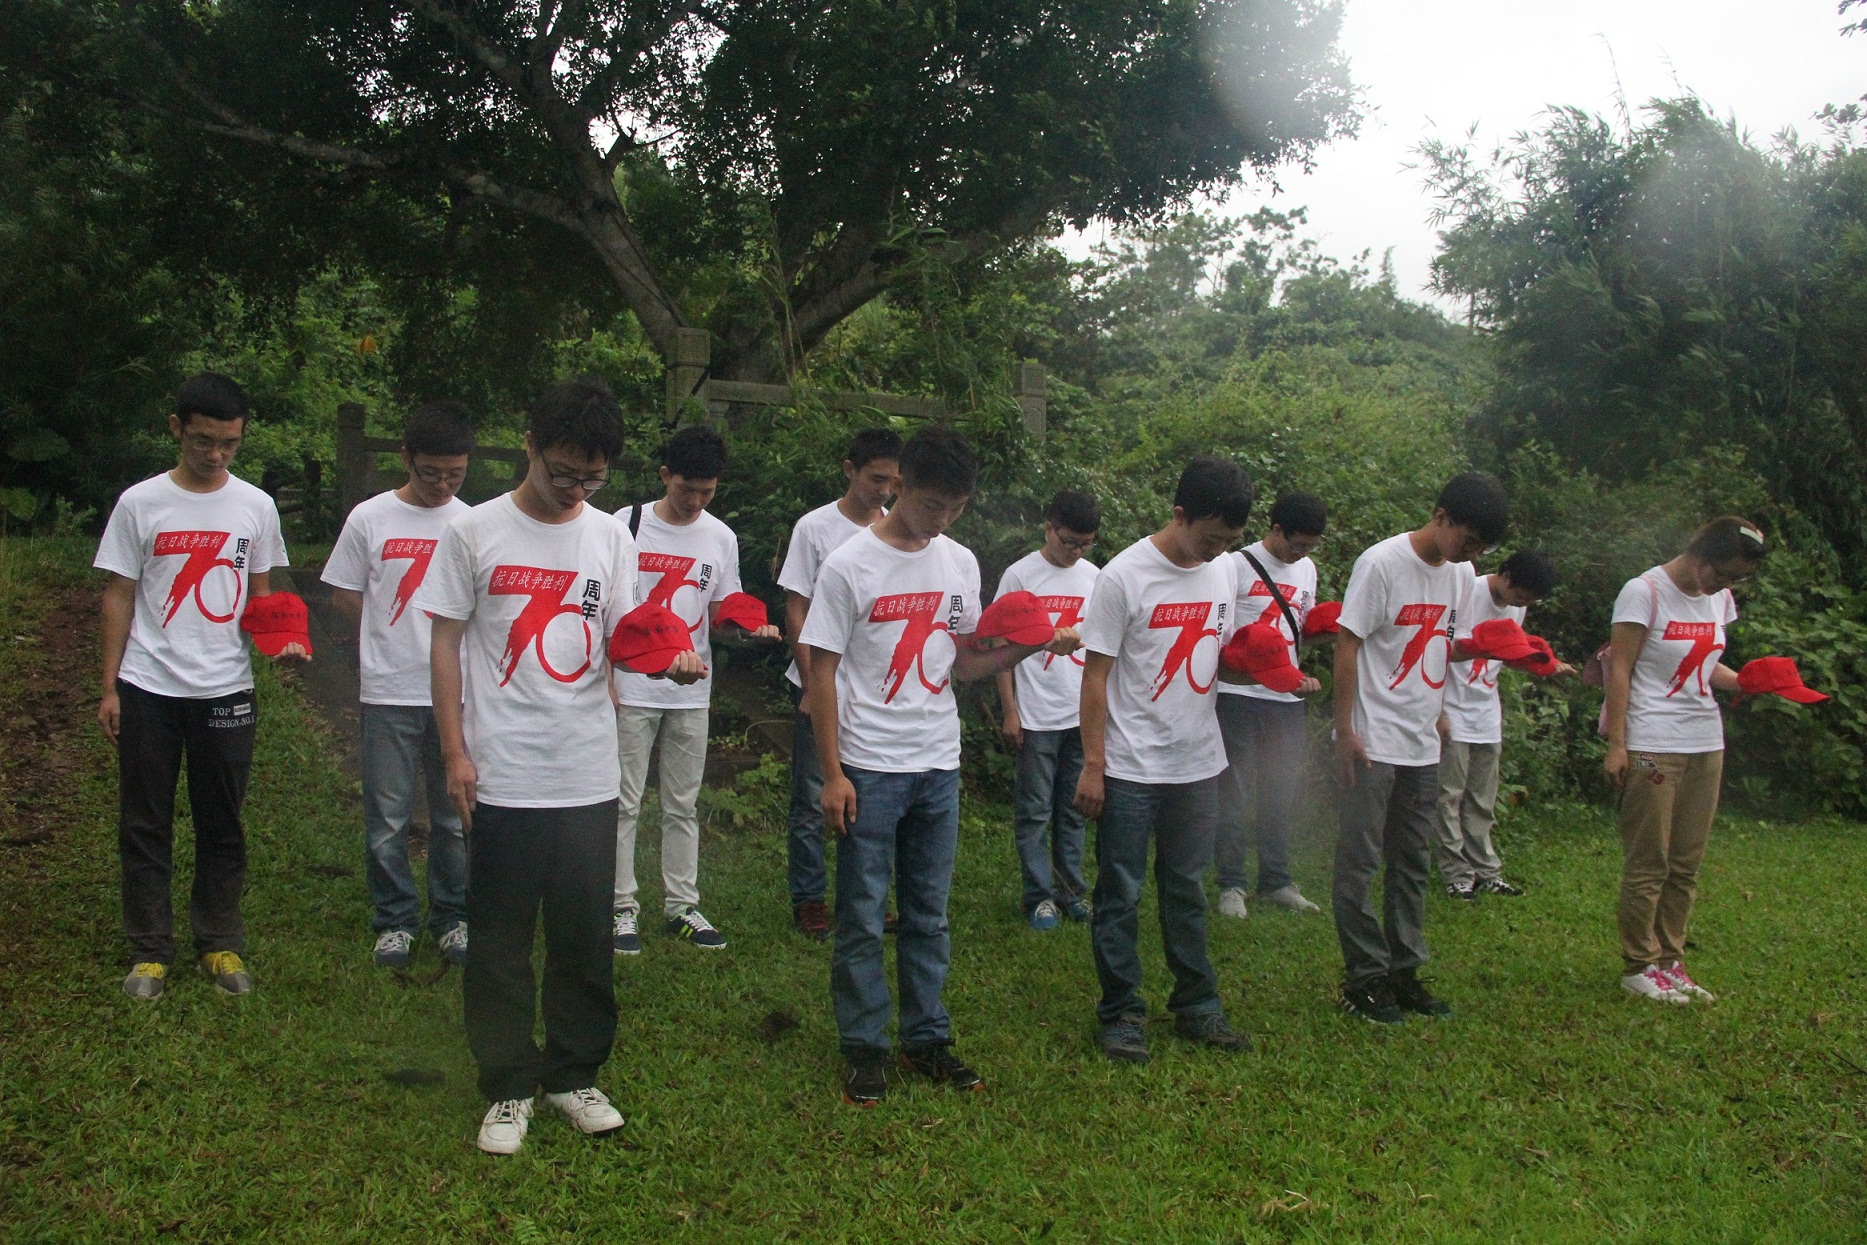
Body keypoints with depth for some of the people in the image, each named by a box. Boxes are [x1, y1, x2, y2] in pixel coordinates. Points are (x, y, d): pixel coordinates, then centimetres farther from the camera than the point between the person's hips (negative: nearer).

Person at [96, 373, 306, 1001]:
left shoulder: (256, 506, 4)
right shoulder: (140, 503, -1)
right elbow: (120, 595, 3)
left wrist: (282, 638, -9)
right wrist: (109, 686, -1)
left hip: (226, 689, 1)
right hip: (148, 688, -1)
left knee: (222, 825, 9)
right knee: (145, 825, 6)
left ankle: (220, 943, 21)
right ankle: (150, 949, 18)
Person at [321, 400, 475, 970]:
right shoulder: (370, 518, 0)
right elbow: (345, 597, 7)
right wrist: (393, 642, 8)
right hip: (389, 692, -1)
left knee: (455, 815, 8)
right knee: (387, 817, 4)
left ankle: (452, 917, 22)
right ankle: (395, 919, 19)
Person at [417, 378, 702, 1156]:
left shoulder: (611, 537, 7)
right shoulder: (475, 533, -1)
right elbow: (447, 643, 1)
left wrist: (670, 658, -17)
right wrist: (454, 750, -5)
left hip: (588, 776, 3)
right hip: (502, 773, -2)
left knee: (585, 935, 10)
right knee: (501, 938, 7)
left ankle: (573, 1074, 27)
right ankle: (508, 1086, 21)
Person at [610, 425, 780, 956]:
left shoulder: (721, 537, 6)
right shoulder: (627, 525, -4)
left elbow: (721, 612, 12)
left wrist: (748, 625, -10)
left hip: (692, 692, 4)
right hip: (632, 688, -3)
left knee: (683, 804, 11)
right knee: (624, 802, 2)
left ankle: (681, 905, 21)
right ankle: (622, 908, 13)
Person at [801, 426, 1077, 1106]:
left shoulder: (961, 564, 8)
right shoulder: (850, 564, -8)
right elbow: (822, 671, -7)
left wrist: (1032, 644, -3)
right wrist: (833, 773, -11)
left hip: (939, 766, 5)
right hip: (870, 768, -5)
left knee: (929, 914, 13)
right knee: (863, 917, 3)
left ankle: (927, 1038, 25)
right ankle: (864, 1047, 16)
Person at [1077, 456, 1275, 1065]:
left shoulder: (1225, 571, 5)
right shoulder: (1125, 575, -13)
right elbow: (1096, 677, -10)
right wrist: (1092, 765, -11)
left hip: (1199, 764, 5)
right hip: (1130, 767, -5)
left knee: (1187, 889, 15)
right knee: (1120, 894, 4)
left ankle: (1196, 1007, 27)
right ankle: (1121, 1013, 17)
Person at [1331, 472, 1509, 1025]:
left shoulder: (1459, 575, 9)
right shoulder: (1382, 563, -13)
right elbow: (1347, 645, -13)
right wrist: (1345, 730, -14)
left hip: (1423, 746, 7)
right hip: (1372, 744, -7)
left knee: (1413, 864, 13)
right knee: (1359, 862, 0)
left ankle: (1403, 972, 23)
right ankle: (1363, 979, 8)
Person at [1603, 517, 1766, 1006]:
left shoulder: (1719, 598, 12)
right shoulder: (1645, 592, -9)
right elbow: (1619, 669, -10)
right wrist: (1616, 744, -14)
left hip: (1705, 744, 7)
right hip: (1651, 745, -7)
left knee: (1686, 865, 9)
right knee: (1648, 864, -1)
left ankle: (1669, 961, 18)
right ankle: (1639, 966, 9)